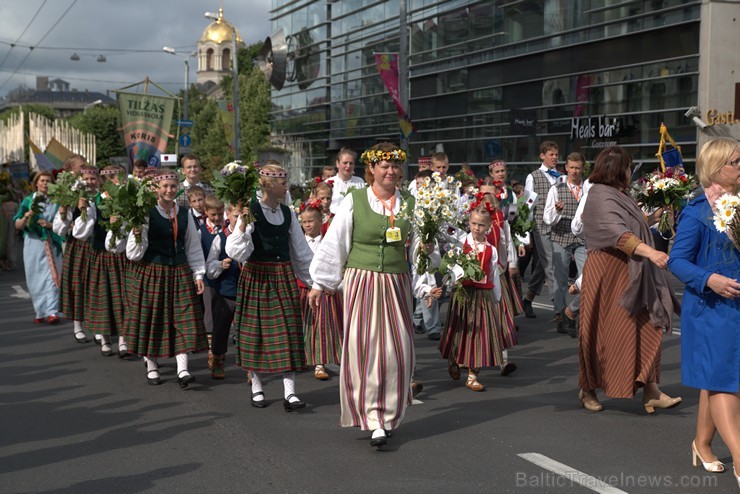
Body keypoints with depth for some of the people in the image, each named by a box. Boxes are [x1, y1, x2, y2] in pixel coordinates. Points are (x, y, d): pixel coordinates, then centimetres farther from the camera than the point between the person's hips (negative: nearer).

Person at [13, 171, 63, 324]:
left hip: (51, 244, -1)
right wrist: (26, 217, -19)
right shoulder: (28, 201, 7)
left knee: (51, 277, -8)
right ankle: (40, 313, 10)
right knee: (35, 279, 2)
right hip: (33, 244, 1)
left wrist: (50, 225, -13)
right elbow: (18, 225, 1)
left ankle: (52, 312, -12)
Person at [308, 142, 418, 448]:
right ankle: (375, 421, 4)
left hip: (396, 284, 3)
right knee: (363, 349, -5)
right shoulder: (354, 201, -1)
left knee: (397, 350, 1)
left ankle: (389, 416, 19)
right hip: (361, 282, -3)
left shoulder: (409, 204, 8)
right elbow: (334, 243, 1)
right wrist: (320, 283, 2)